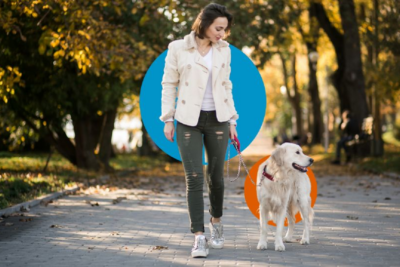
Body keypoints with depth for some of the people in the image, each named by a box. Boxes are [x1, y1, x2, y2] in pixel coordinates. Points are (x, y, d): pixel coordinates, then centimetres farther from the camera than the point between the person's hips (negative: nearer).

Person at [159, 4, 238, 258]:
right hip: (188, 121, -3)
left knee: (216, 176, 9)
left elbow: (226, 86, 11)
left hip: (217, 120, 3)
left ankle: (216, 221, 33)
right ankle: (199, 236, -6)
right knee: (194, 178, -9)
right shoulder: (178, 48, -5)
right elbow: (169, 85, 0)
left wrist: (232, 119, 9)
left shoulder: (224, 50, 4)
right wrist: (168, 119, -3)